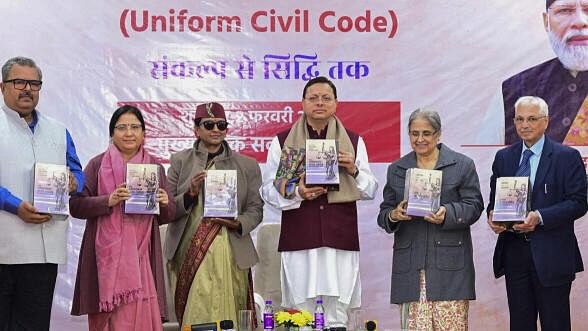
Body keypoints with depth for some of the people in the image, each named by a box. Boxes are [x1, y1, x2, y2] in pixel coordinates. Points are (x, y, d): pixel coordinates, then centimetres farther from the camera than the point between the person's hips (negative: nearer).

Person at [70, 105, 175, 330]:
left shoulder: (155, 168, 12)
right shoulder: (97, 165, 4)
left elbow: (167, 216, 15)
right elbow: (75, 206, -2)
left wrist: (164, 204, -7)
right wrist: (108, 201, -16)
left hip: (141, 256, 2)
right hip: (106, 257, -2)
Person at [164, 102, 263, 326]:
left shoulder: (246, 165, 11)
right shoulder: (180, 161, 10)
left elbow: (256, 209, 9)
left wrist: (238, 223, -10)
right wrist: (190, 193, -12)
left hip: (229, 253, 0)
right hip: (188, 251, 0)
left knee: (227, 316, -7)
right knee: (196, 316, -1)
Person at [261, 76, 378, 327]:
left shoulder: (354, 141, 13)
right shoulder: (282, 142, 9)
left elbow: (370, 191, 13)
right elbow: (268, 190, 5)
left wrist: (354, 170, -6)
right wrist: (297, 193, -13)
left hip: (341, 239, 1)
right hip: (298, 239, -1)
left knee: (338, 317, 0)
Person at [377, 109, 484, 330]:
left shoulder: (462, 165, 7)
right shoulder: (396, 170, 16)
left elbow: (473, 206, 1)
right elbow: (384, 214, 15)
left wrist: (447, 214, -17)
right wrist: (394, 215, -8)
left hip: (449, 263, -2)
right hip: (409, 265, 2)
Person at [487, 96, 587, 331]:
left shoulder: (567, 157, -2)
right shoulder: (503, 157, 12)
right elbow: (494, 199, 16)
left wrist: (540, 217, -20)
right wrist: (492, 215, -7)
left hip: (552, 256, -4)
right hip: (514, 252, 4)